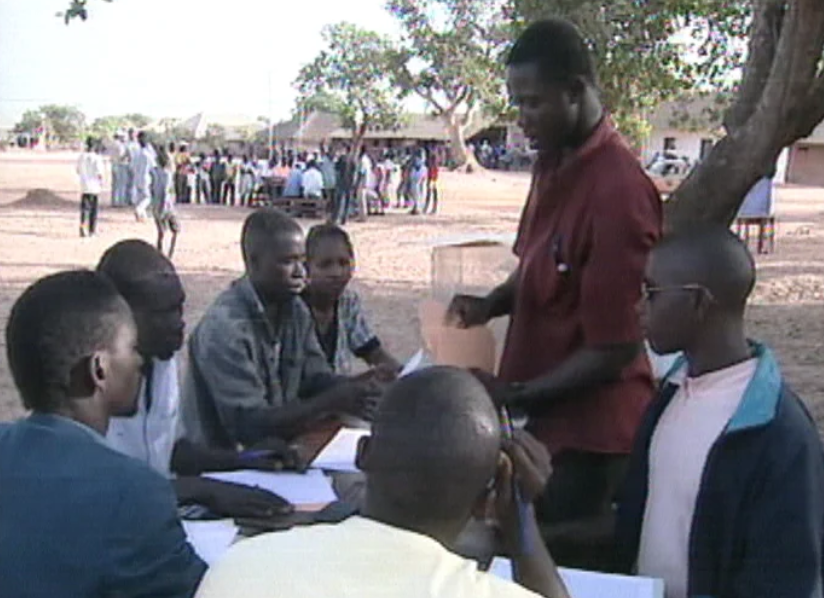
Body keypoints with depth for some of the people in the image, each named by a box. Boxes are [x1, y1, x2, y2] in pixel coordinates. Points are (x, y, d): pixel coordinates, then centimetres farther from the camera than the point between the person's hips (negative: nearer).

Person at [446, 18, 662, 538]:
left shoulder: (616, 190, -24)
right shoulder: (553, 164, 4)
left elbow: (614, 348, -21)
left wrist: (518, 395, -16)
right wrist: (493, 304, 0)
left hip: (587, 436, -8)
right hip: (544, 418, 8)